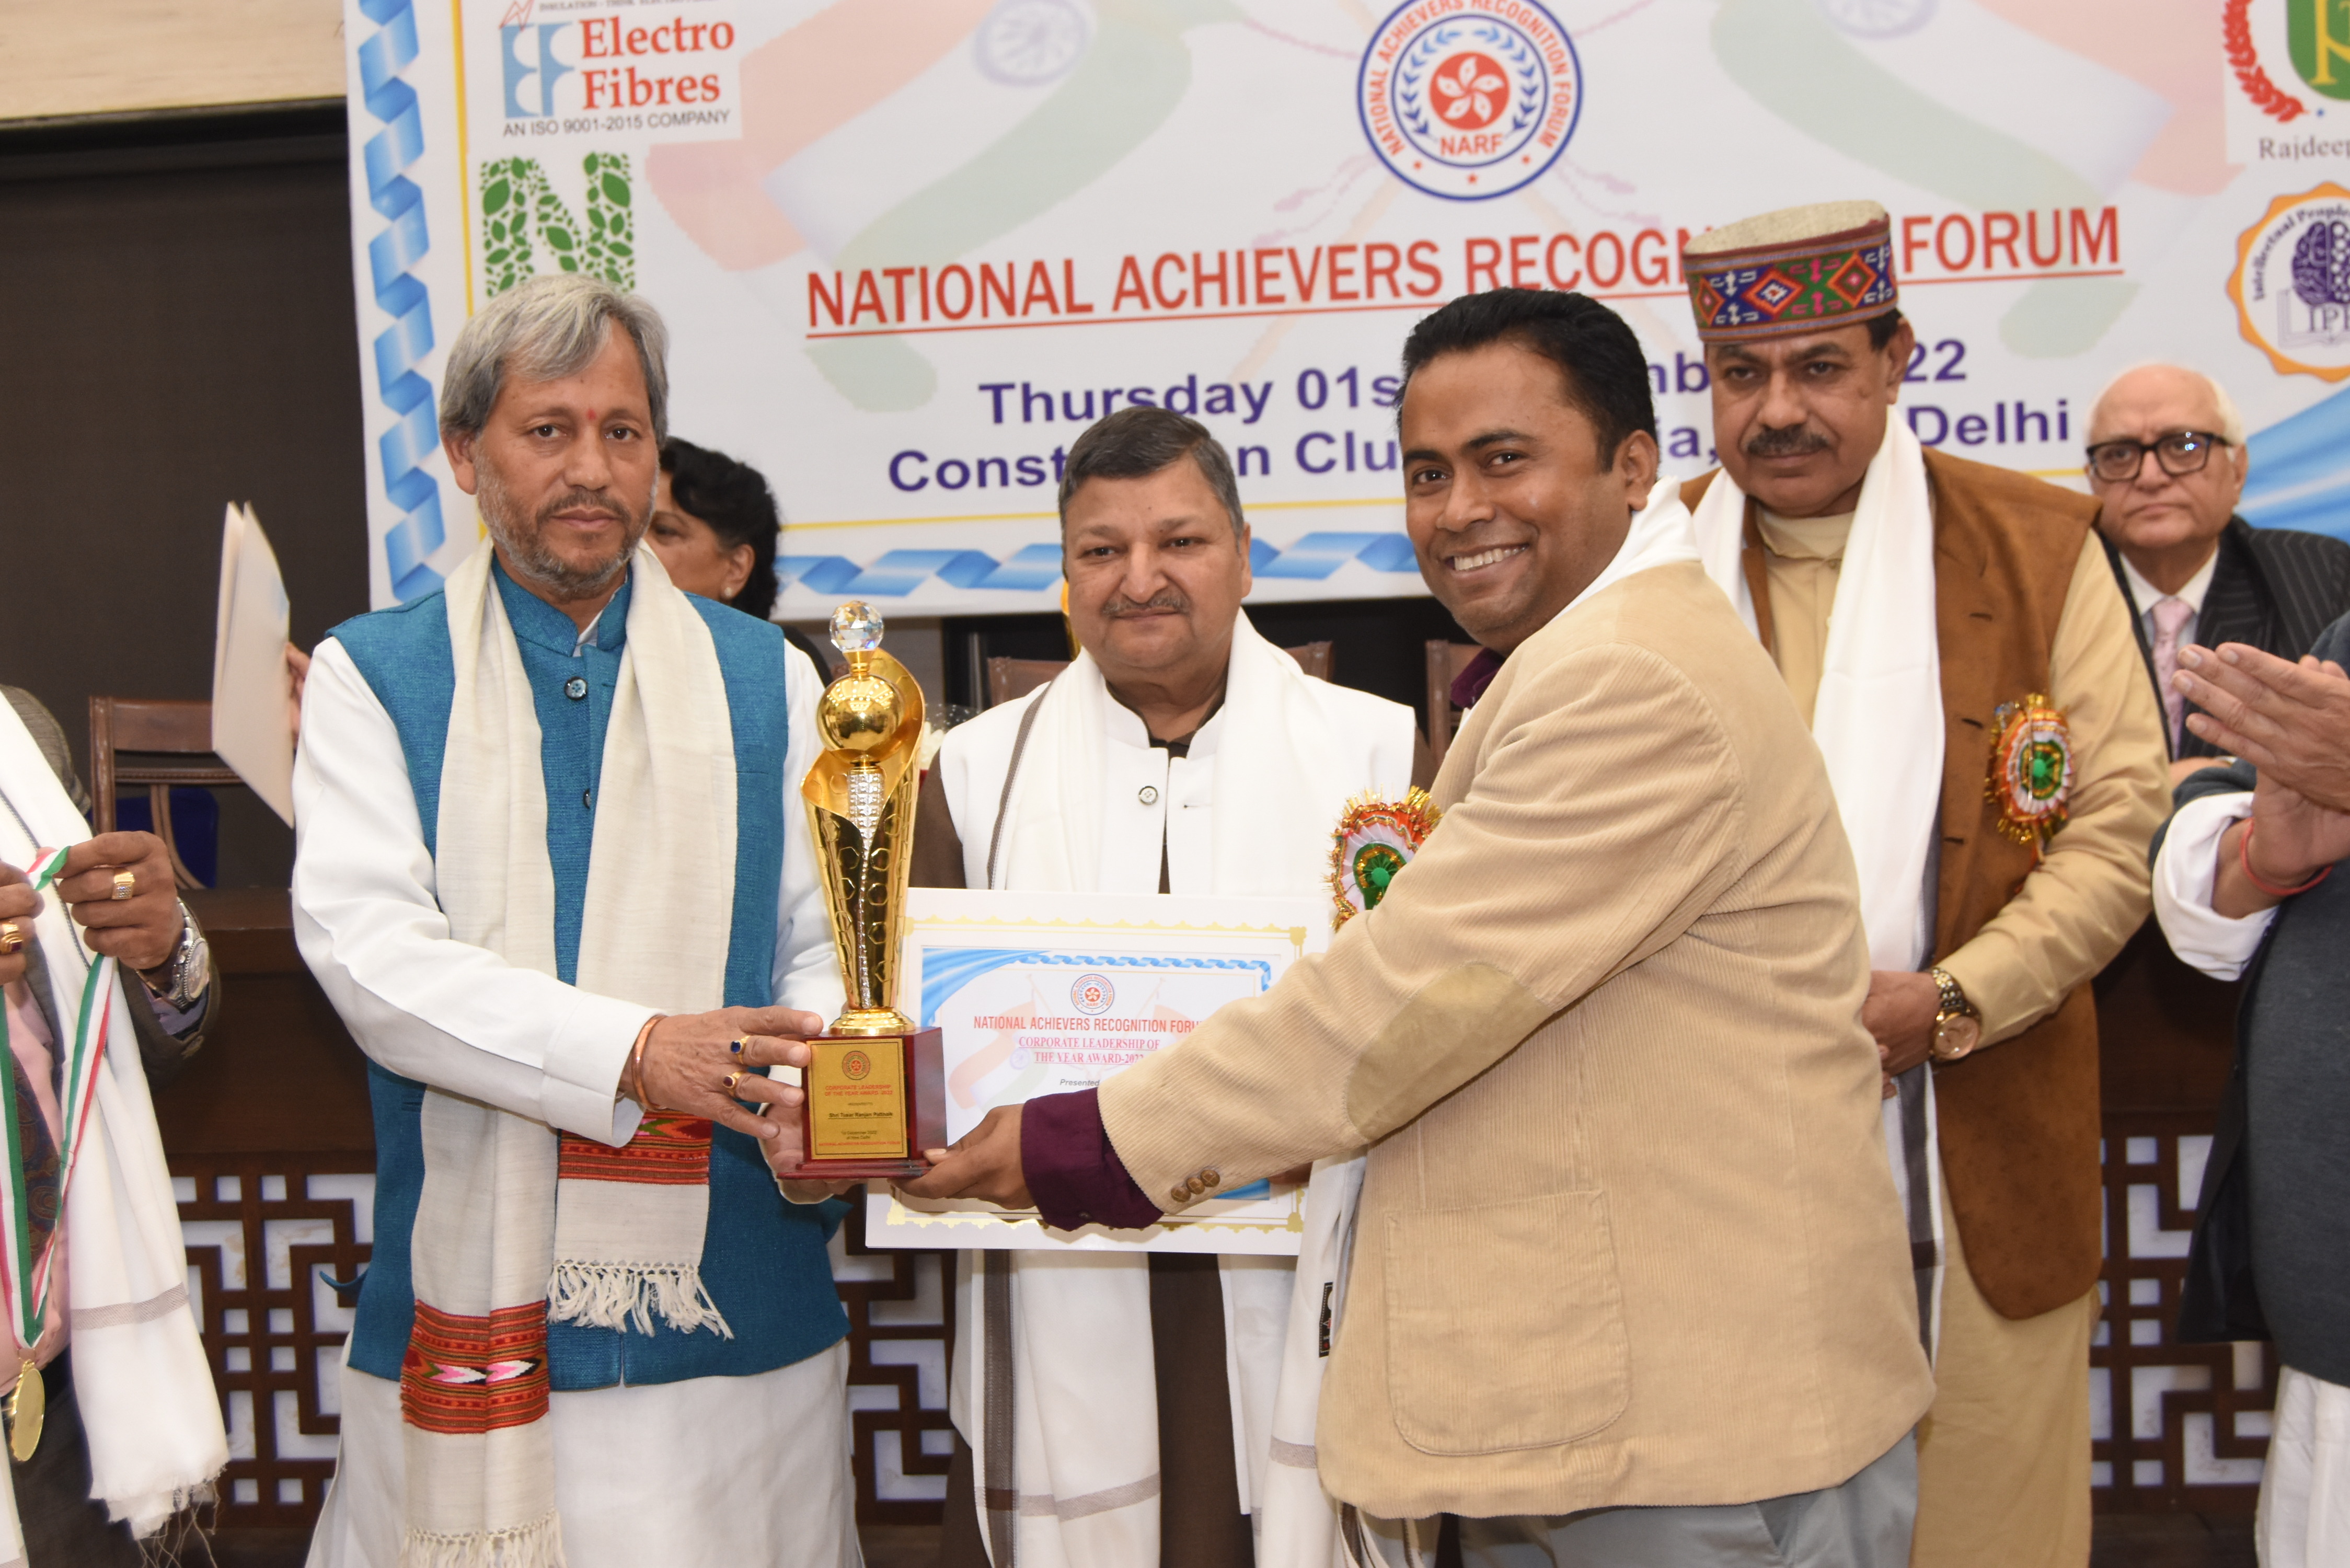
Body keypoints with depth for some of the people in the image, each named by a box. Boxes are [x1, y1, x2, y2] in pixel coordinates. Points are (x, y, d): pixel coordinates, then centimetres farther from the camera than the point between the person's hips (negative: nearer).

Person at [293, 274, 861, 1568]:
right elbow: (365, 947, -9)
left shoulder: (763, 680, 10)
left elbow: (827, 944, 5)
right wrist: (636, 1051, -22)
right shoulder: (373, 676, 5)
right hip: (465, 1310, -1)